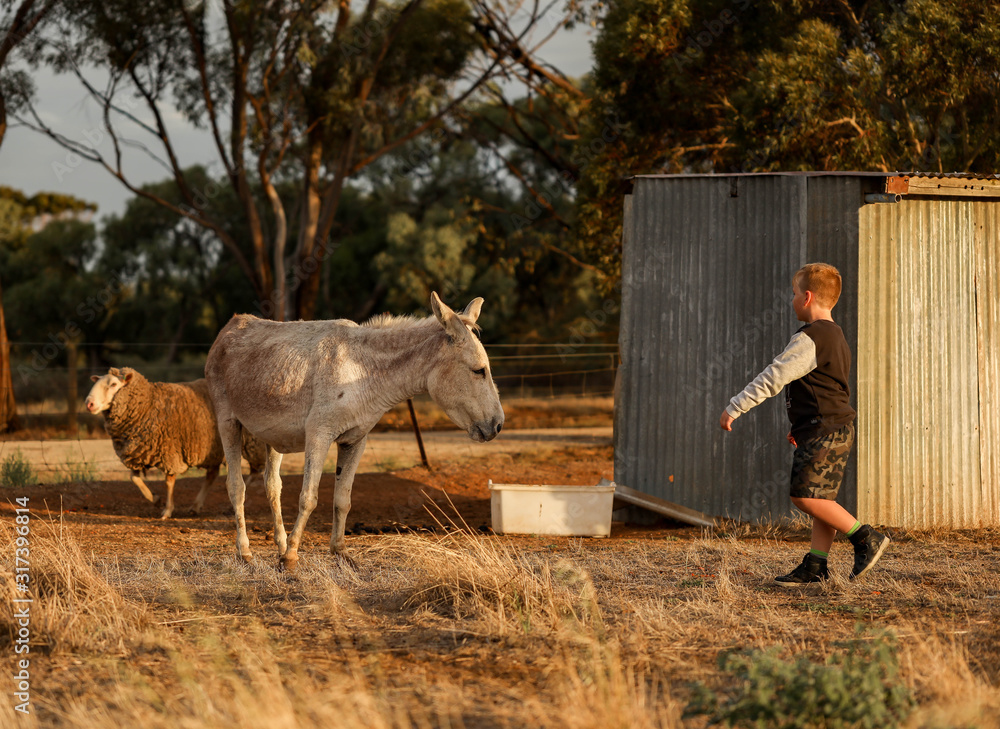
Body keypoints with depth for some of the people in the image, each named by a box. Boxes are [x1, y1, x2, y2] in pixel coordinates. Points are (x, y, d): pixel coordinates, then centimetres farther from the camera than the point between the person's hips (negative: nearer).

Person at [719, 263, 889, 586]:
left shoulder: (809, 339, -15)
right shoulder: (836, 337, 18)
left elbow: (772, 379, -18)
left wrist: (733, 408, -13)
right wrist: (801, 425, 32)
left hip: (823, 431, -10)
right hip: (836, 428, 10)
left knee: (805, 495, -12)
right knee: (820, 499, 9)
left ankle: (865, 537, -11)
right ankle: (815, 565, 8)